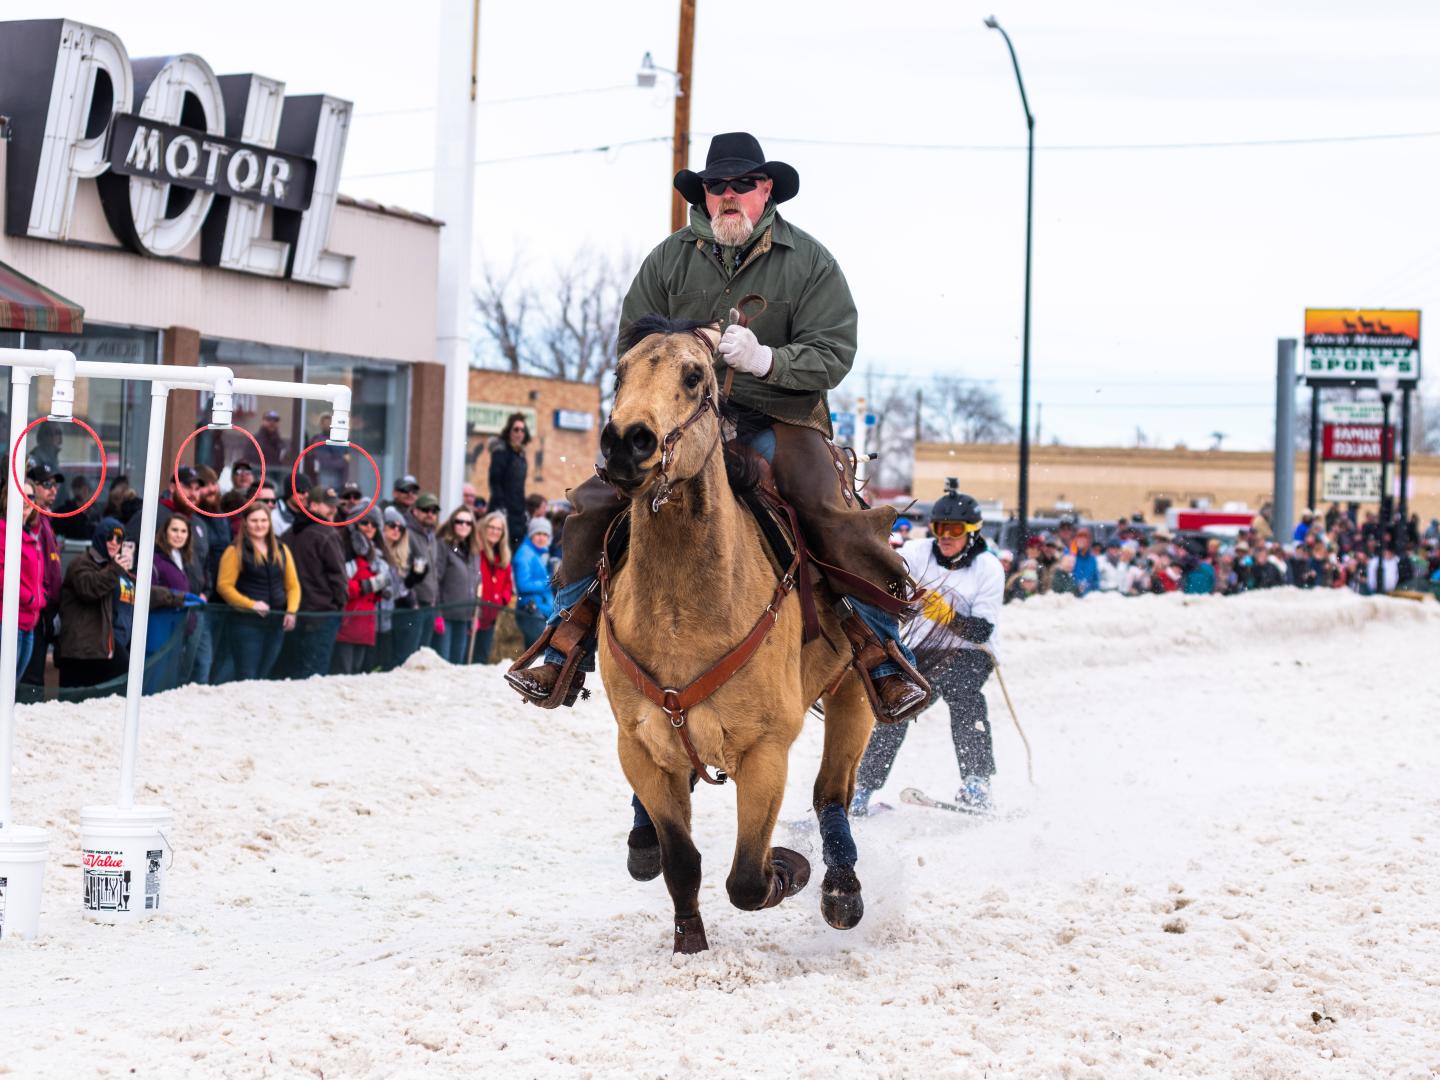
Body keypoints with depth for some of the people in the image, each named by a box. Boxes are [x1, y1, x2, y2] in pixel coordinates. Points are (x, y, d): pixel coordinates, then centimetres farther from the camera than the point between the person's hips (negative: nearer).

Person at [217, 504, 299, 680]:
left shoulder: (281, 550, 14)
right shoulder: (235, 551, -2)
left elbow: (293, 585, 15)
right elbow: (224, 586, -8)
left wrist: (291, 611, -2)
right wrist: (251, 604, -19)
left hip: (276, 624, 5)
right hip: (246, 621, -5)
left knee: (262, 676, 11)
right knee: (247, 678, -8)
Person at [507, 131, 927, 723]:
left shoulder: (809, 263, -1)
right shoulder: (670, 258, 5)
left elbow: (834, 352, -8)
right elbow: (633, 339, 11)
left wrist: (766, 359, -25)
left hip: (778, 418, -2)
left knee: (836, 517, -25)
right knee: (594, 504, -13)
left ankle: (883, 657, -11)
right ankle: (569, 649, 0)